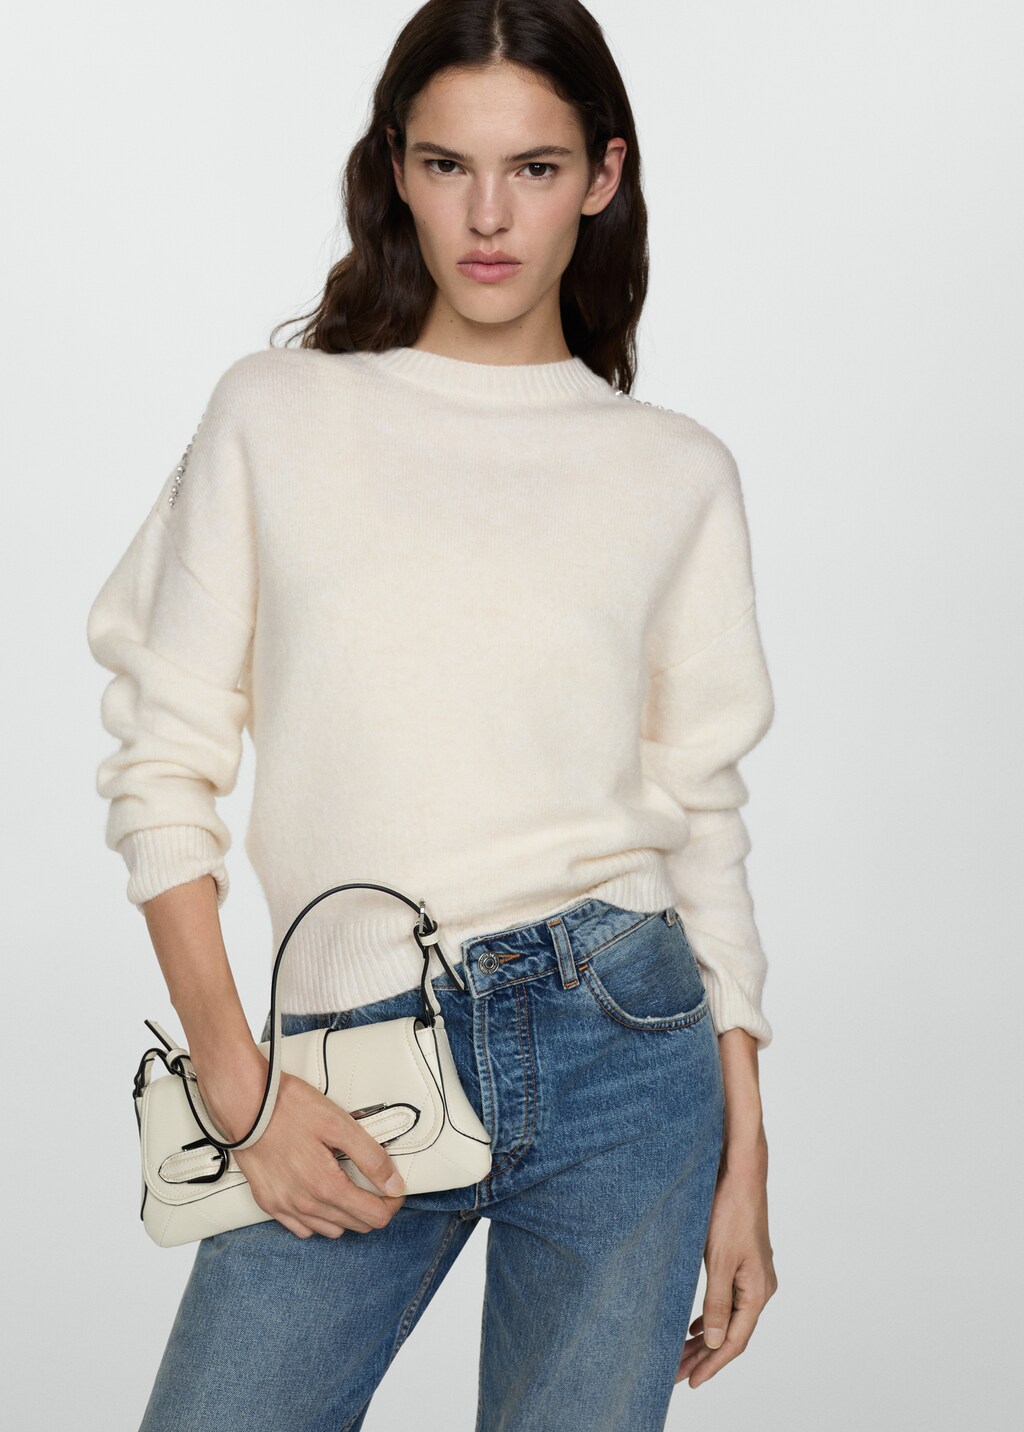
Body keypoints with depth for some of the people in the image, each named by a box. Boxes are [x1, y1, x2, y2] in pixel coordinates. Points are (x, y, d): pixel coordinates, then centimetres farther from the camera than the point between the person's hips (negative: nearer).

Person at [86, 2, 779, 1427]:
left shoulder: (677, 474, 5)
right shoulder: (277, 418, 2)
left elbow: (701, 816, 7)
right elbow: (162, 764, 1)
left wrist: (745, 1160, 5)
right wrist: (239, 1082, -7)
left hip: (624, 1051, 1)